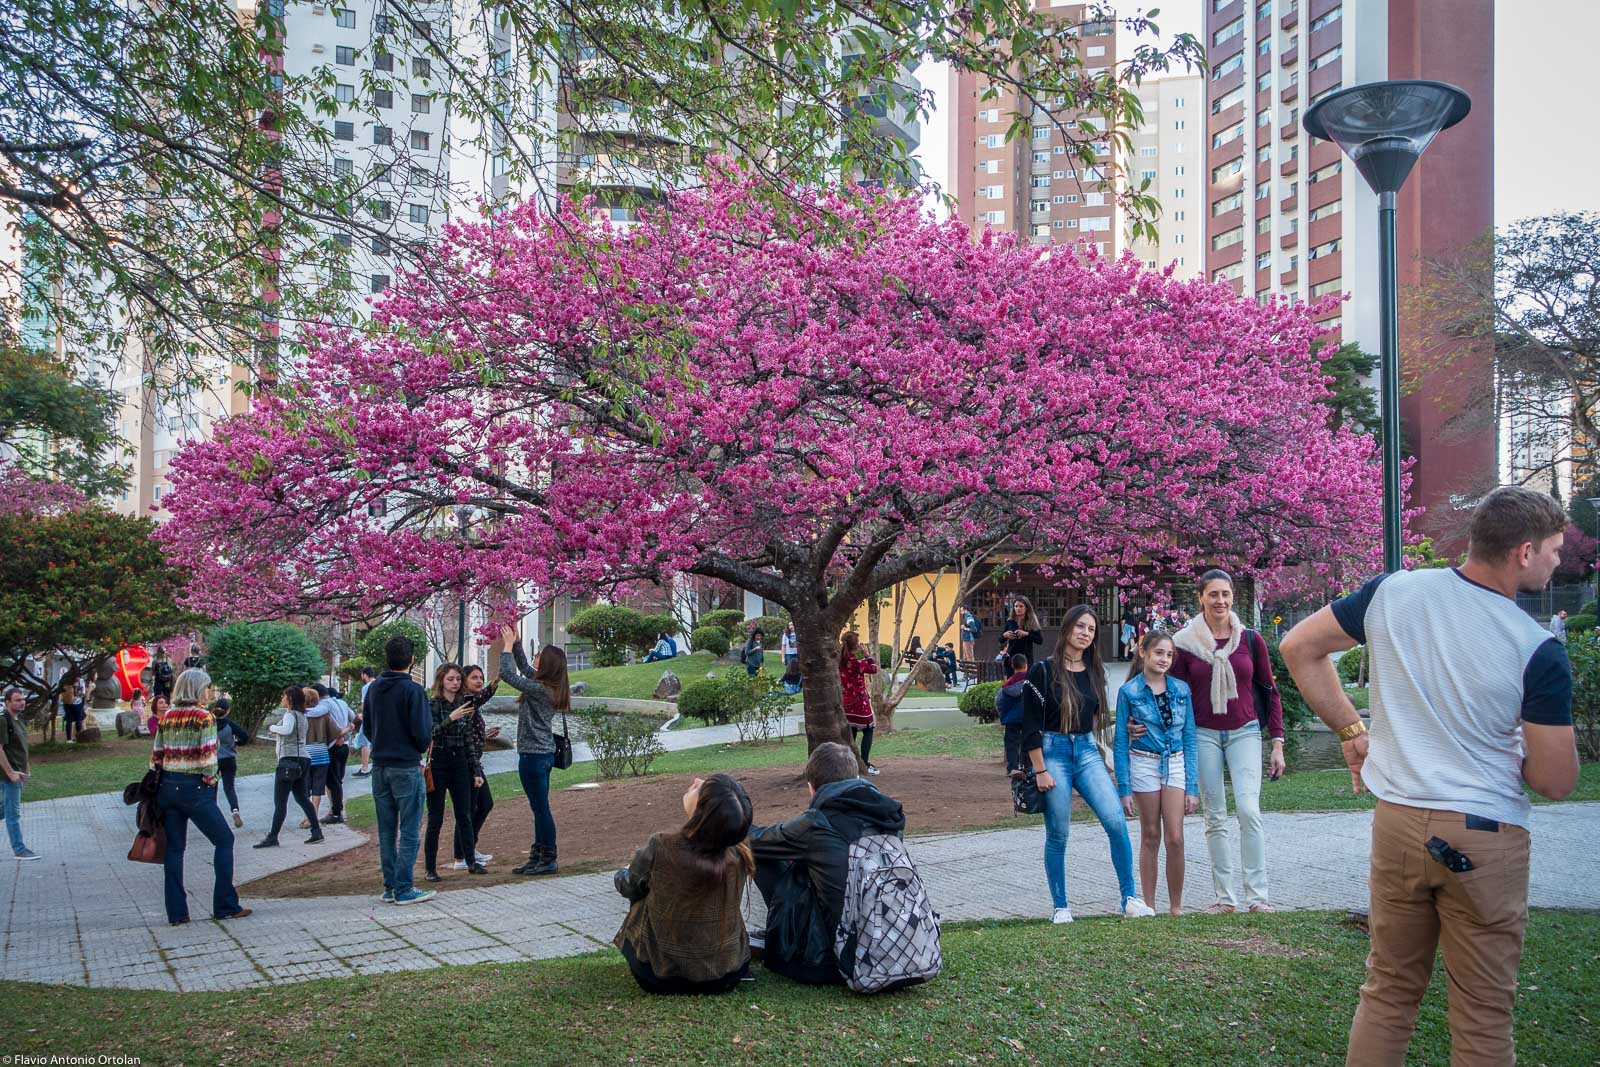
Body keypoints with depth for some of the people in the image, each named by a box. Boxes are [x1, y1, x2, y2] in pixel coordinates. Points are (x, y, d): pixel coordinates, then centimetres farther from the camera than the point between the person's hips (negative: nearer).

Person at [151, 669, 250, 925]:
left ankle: (176, 912, 11)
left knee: (174, 847, 10)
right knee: (224, 840, 5)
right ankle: (225, 906, 5)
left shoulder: (166, 717, 8)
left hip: (168, 787, 6)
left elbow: (156, 756, 9)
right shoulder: (204, 717, -10)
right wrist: (211, 782, -2)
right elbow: (207, 759, -15)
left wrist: (159, 784, 15)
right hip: (194, 789, -6)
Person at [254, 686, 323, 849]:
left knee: (280, 802, -6)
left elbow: (286, 730, -31)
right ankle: (316, 832, 11)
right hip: (303, 760, 9)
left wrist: (273, 727, -15)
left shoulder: (290, 714, -11)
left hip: (289, 760, -9)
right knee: (303, 798, 14)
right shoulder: (302, 715, 17)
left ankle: (272, 838, -5)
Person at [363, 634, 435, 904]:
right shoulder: (413, 690, -14)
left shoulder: (373, 688, 6)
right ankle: (404, 890, 1)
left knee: (386, 830, 12)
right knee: (408, 832, 0)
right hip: (406, 767, -6)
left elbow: (366, 726, 12)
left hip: (379, 766, 7)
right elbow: (422, 733, -14)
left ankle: (390, 887, 18)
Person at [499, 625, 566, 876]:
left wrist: (508, 646, -9)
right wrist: (516, 643, 16)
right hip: (544, 752, 10)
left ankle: (548, 860, 5)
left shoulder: (539, 689, -20)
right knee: (539, 808, 15)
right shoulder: (550, 686, 7)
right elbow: (523, 668, 21)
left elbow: (508, 674, -20)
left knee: (541, 808, -2)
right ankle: (537, 857, 23)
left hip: (533, 755, -10)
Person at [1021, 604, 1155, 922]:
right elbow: (1030, 726, -8)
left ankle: (1129, 898, -1)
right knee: (1057, 835, 2)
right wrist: (1040, 771, -11)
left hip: (1087, 752, 4)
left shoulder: (1095, 671, 10)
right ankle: (1060, 907, 14)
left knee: (1116, 822, -10)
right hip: (1053, 751, -4)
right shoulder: (1043, 671, -6)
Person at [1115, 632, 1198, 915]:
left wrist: (1192, 786, 0)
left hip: (1176, 765, 2)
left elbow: (1189, 739, 5)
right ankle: (1149, 906, 15)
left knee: (1175, 838, -4)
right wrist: (1124, 788, -7)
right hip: (1144, 765, -2)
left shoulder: (1181, 690, 3)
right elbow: (1120, 742, -3)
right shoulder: (1129, 692, -4)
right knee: (1150, 837, 5)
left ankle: (1176, 906, 9)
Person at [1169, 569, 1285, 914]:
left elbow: (1269, 691, 7)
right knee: (1215, 818, 3)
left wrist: (1277, 743, 3)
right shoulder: (1185, 643, 0)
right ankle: (1225, 898, 10)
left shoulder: (1250, 639, 2)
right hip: (1203, 735, 1)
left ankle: (1257, 895, -6)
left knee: (1248, 810, -14)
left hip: (1244, 732, 0)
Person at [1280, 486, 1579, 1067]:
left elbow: (1298, 647, 6)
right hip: (1485, 840, -4)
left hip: (1396, 822, 4)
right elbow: (1555, 782, -11)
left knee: (1388, 991, 19)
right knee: (1483, 1015, 12)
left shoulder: (1392, 592, -5)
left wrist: (1350, 730, 11)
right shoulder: (1539, 650, -16)